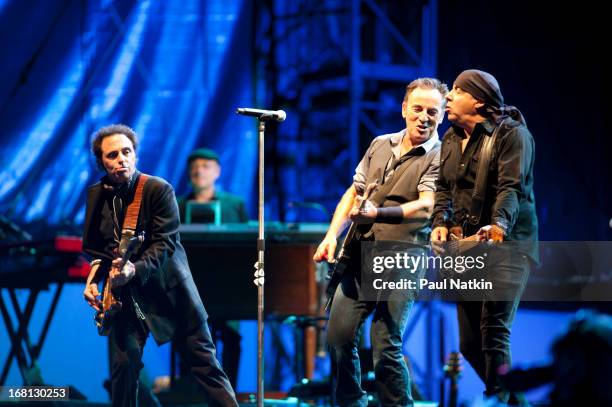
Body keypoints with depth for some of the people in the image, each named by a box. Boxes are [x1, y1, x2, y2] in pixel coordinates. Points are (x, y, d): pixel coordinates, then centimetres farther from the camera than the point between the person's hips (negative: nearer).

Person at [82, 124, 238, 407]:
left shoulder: (159, 190, -11)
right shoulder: (97, 195, 3)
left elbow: (164, 243, -18)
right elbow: (94, 246, 15)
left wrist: (135, 270, -33)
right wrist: (93, 278, -2)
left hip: (169, 287, -3)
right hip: (125, 292, 3)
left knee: (203, 359, 2)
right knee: (123, 364, -7)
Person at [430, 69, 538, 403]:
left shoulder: (511, 133, -8)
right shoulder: (451, 139, 14)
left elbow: (511, 187, -20)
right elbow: (444, 187, 18)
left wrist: (498, 225, -37)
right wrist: (440, 222, -1)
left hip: (507, 243, -8)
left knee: (494, 331, -18)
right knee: (469, 344, 7)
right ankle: (509, 395, 24)